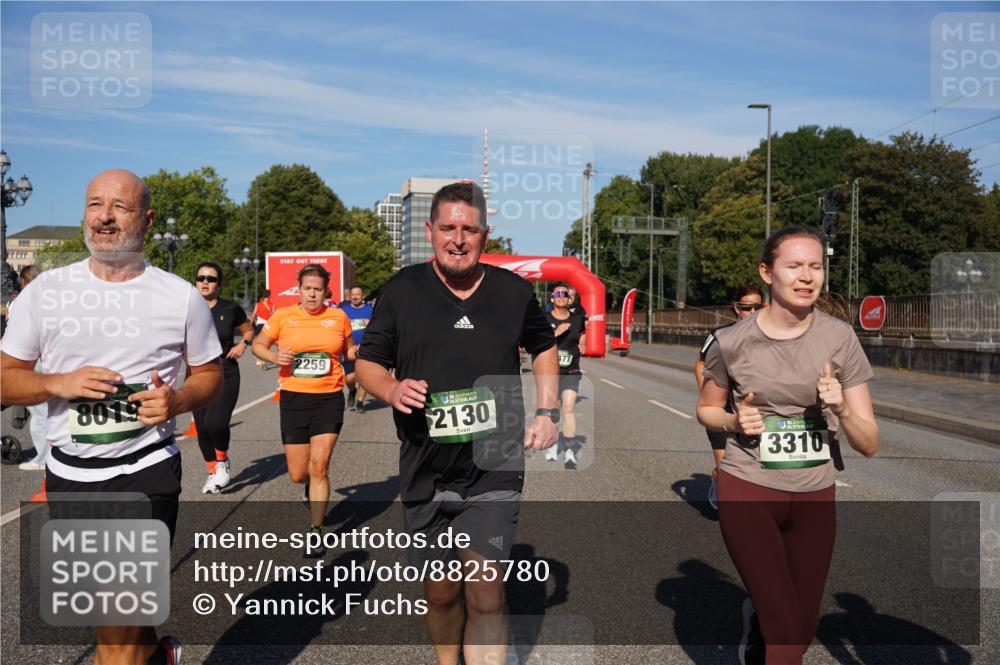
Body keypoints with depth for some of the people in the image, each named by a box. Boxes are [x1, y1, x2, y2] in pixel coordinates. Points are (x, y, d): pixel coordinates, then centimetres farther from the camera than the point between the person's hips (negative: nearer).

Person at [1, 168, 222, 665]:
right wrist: (58, 384, -16)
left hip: (146, 473, -3)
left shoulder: (180, 297, -3)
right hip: (69, 476, 3)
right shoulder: (44, 292, 0)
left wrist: (177, 400, -14)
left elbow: (209, 373, 6)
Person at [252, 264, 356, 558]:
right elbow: (258, 344, 11)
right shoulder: (283, 316, 1)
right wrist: (274, 357, -10)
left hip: (329, 398, -1)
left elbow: (349, 350, 18)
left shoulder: (338, 317, 4)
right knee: (297, 474, 6)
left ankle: (316, 532, 7)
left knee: (319, 467, -8)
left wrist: (359, 352, -5)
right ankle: (311, 485, 45)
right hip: (294, 398, 1)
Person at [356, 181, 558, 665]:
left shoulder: (514, 291, 2)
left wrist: (547, 411, 6)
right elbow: (367, 363, 5)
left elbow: (544, 348, 19)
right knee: (440, 594, 16)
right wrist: (391, 390, -17)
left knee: (486, 597, -8)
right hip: (425, 474, 1)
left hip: (494, 471, 0)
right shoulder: (402, 290, -2)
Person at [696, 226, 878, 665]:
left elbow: (869, 445, -5)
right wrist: (734, 421, -13)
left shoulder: (840, 338, -8)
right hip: (748, 490, -3)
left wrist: (841, 409, -25)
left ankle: (755, 617, 45)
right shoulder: (732, 342, -11)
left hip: (816, 495, 3)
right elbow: (705, 410, 7)